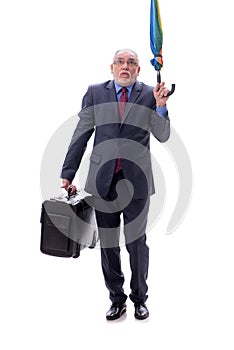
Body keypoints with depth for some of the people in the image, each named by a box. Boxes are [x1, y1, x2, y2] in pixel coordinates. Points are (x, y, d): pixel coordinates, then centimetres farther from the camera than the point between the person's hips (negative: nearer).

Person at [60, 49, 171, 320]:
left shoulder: (149, 94, 3)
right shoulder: (95, 93, 5)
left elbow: (163, 136, -2)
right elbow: (80, 136, 5)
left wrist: (161, 106, -17)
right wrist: (68, 173, 1)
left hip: (137, 180, -1)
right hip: (103, 180, 2)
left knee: (137, 243, 8)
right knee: (108, 244, 11)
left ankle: (139, 299, 27)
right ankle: (117, 300, 27)